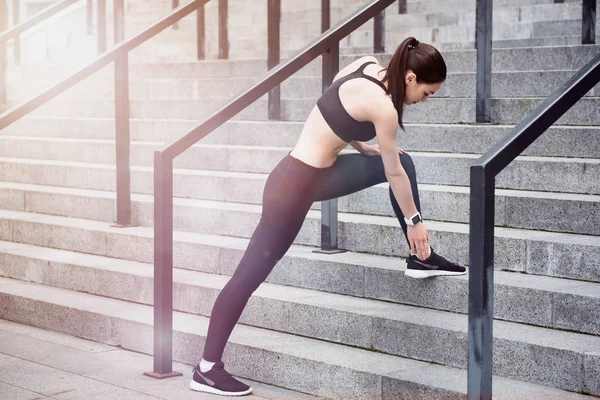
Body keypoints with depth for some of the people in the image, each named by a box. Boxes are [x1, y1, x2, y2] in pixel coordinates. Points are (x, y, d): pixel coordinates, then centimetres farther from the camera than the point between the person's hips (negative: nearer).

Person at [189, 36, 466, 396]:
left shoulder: (368, 66, 0)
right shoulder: (383, 107, -22)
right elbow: (394, 175, -11)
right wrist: (414, 221, 1)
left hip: (319, 172, 10)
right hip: (297, 183, -10)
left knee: (402, 159, 15)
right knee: (253, 271, -3)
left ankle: (421, 258, 26)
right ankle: (207, 370, 6)